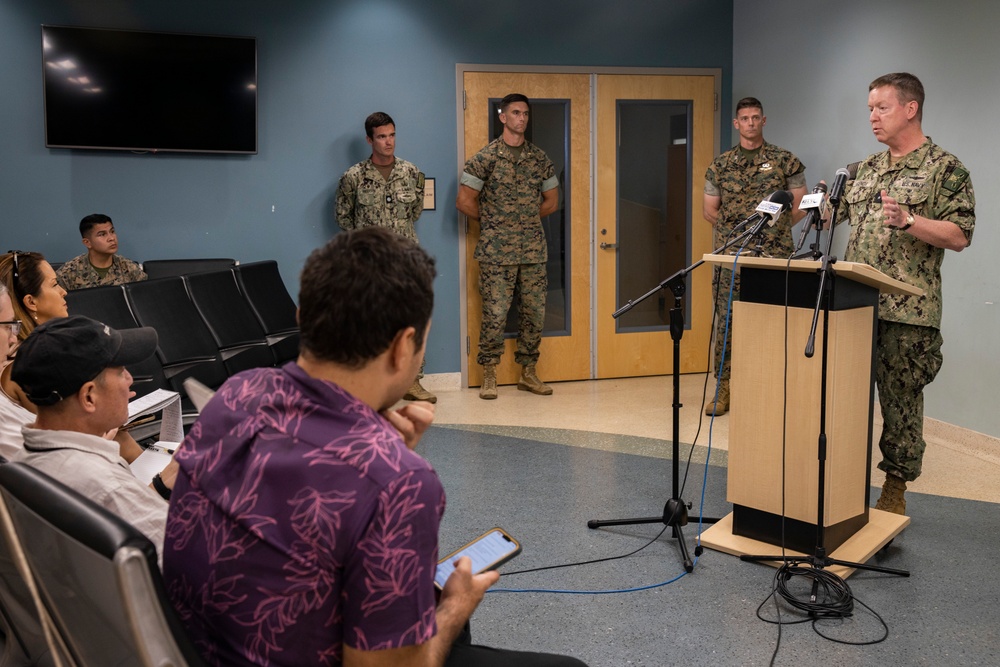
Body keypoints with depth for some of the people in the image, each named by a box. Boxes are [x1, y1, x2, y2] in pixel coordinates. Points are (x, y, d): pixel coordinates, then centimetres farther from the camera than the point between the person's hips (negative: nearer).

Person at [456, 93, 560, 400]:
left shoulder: (540, 158, 10)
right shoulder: (485, 157, -3)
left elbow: (551, 201, 18)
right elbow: (464, 201, -2)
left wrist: (526, 219, 11)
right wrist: (492, 220, 5)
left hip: (534, 249, 4)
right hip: (497, 251, -4)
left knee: (534, 313, 7)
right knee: (495, 313, -4)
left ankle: (528, 372, 20)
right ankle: (489, 375, 8)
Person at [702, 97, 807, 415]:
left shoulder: (785, 161, 6)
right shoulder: (720, 165, 10)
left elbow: (800, 206, 8)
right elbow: (709, 210, 14)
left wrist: (773, 228, 2)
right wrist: (736, 228, 7)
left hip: (774, 256, -1)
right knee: (726, 322, 2)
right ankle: (724, 387, 11)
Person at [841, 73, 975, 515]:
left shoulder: (945, 168, -2)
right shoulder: (868, 167, 17)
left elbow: (959, 236, -8)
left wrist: (908, 220, -21)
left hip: (907, 312, -5)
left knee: (901, 401, 2)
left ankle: (895, 490, 16)